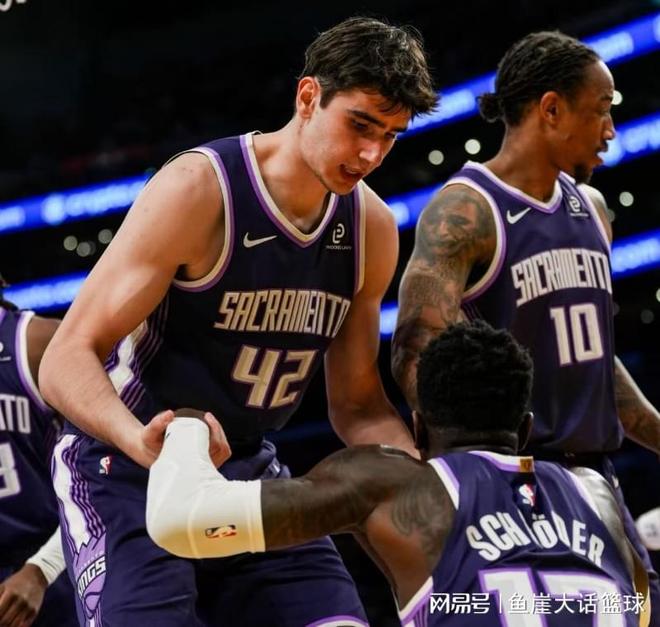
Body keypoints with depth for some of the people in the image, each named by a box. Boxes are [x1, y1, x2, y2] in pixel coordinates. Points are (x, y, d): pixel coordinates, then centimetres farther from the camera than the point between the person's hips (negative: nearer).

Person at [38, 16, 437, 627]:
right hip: (129, 467, -6)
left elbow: (357, 403, 10)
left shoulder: (372, 227, -1)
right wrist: (143, 442, -42)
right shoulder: (197, 188, -20)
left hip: (250, 472, 6)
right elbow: (67, 360, -22)